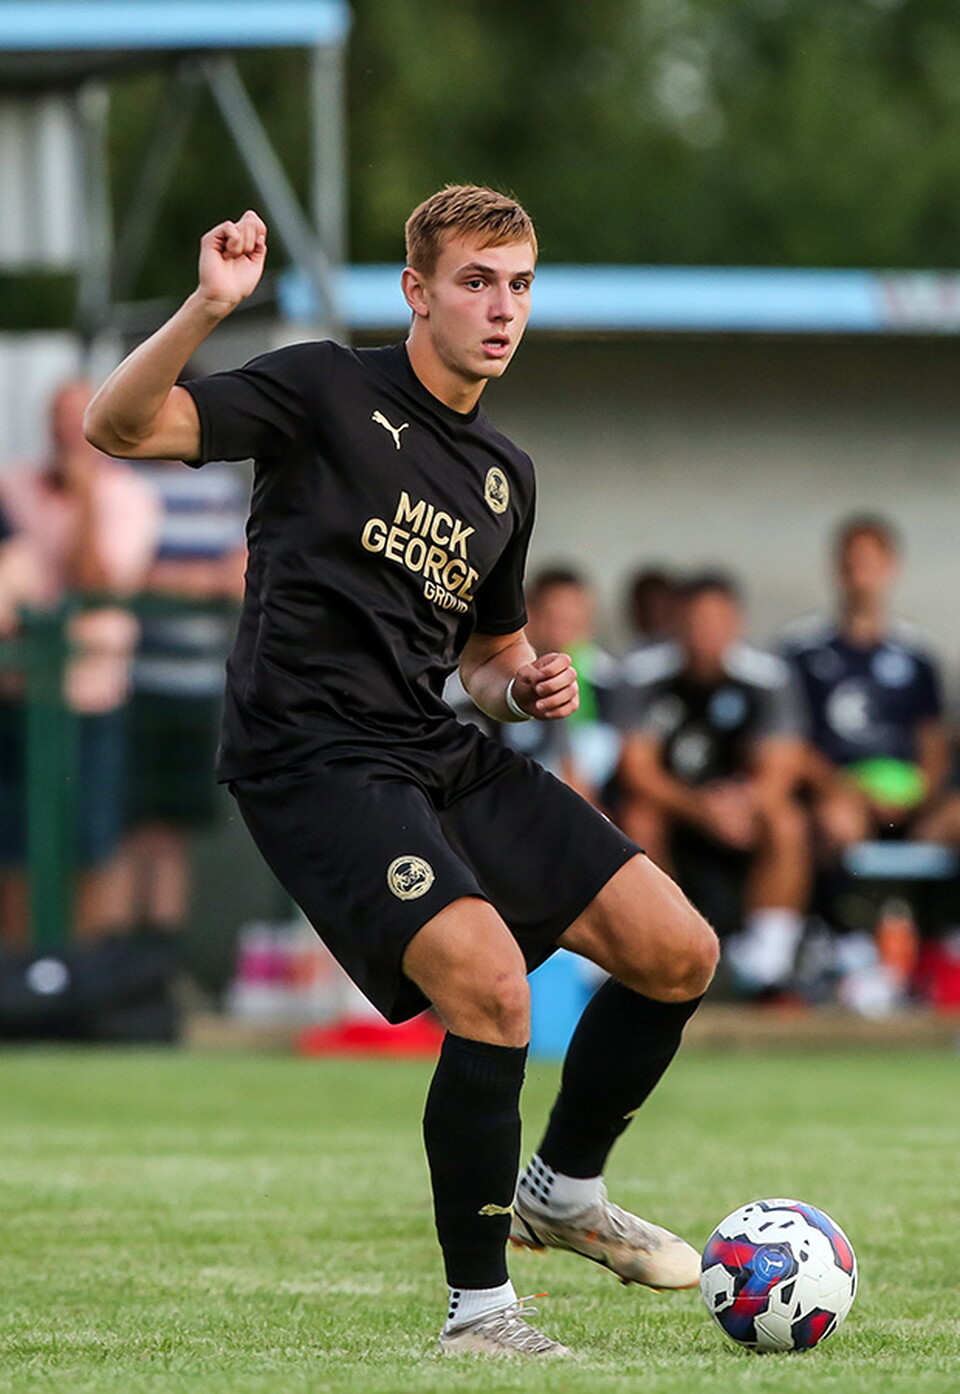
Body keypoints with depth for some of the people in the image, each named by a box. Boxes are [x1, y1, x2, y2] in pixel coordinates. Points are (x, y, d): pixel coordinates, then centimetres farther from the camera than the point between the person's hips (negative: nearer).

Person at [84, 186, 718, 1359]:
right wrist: (209, 306, -31)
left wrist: (525, 686, 6)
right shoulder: (328, 394, -5)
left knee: (677, 953, 2)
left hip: (446, 761, 8)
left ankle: (563, 1189, 26)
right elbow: (118, 426, -15)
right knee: (489, 979, -26)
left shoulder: (504, 479, 16)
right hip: (316, 763, -8)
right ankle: (478, 1312, -12)